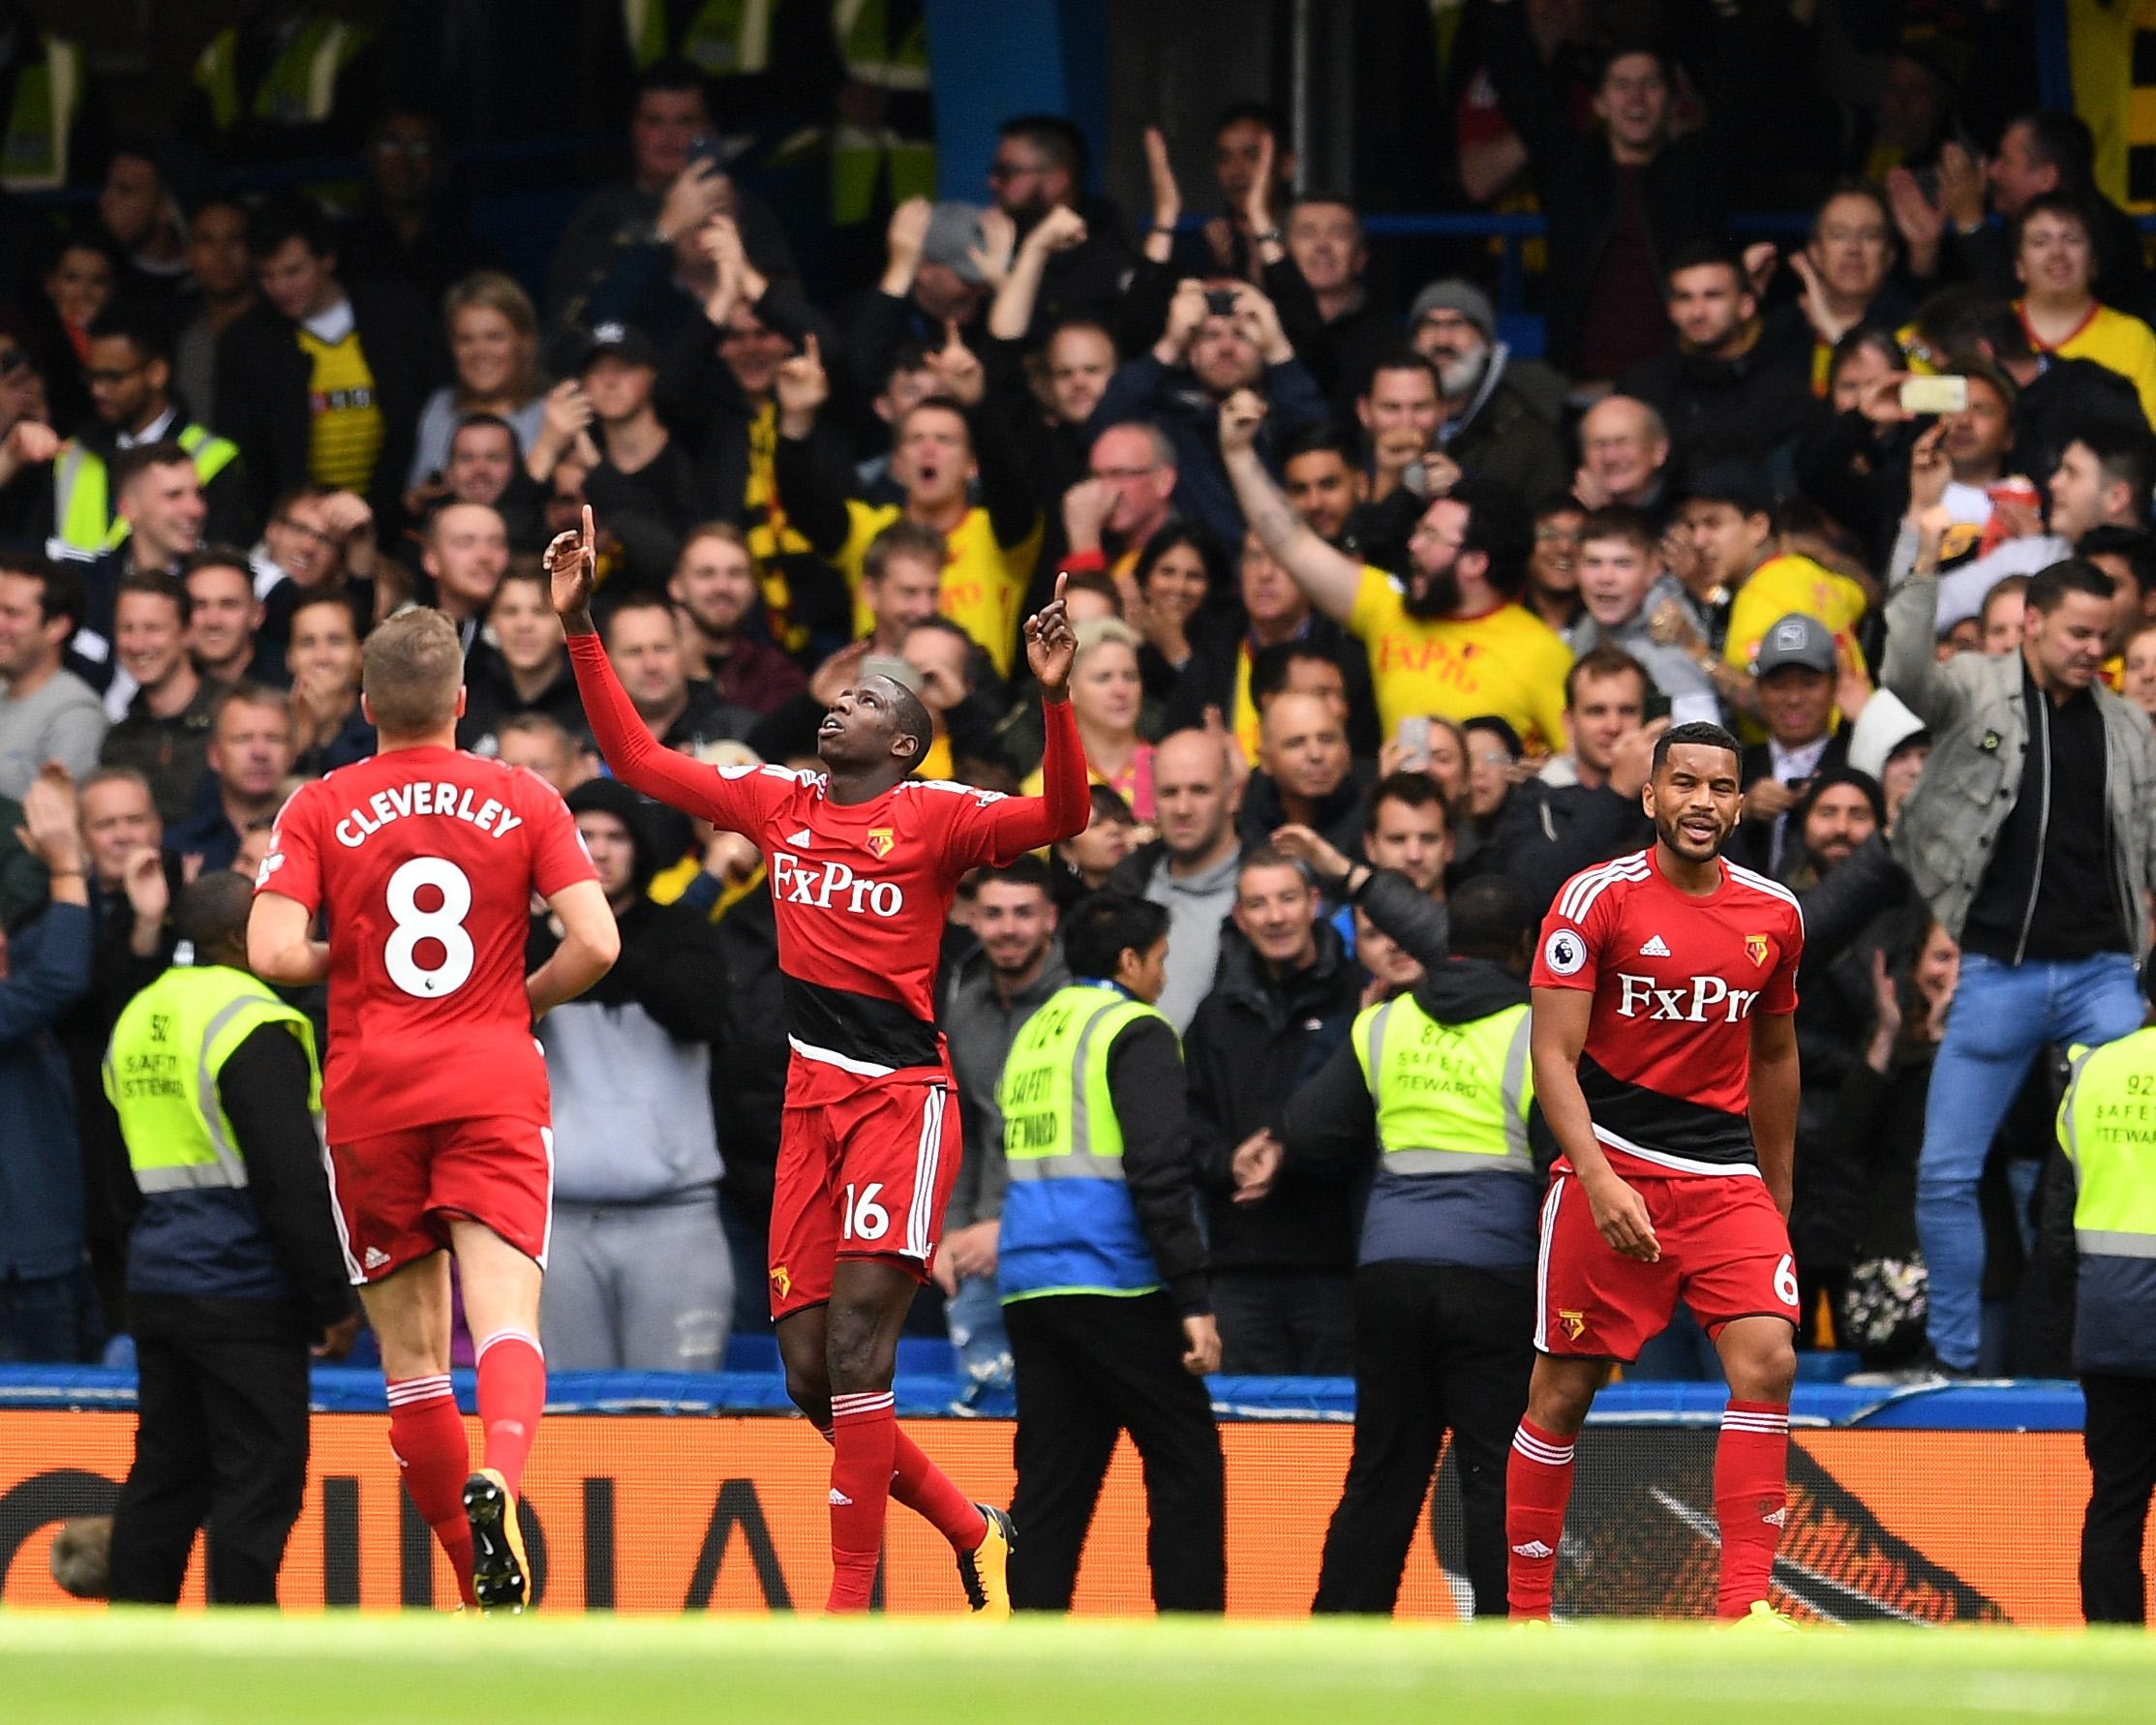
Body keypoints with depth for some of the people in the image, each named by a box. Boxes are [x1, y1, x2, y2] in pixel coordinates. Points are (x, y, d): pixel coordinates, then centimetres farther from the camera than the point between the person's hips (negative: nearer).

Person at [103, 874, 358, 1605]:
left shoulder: (138, 1019, 13)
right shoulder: (253, 1025, -14)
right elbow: (294, 1179, -16)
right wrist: (334, 1298, -12)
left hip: (155, 1285, 8)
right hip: (242, 1291, -8)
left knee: (164, 1476, 11)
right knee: (258, 1485, -5)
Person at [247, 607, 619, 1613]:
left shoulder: (318, 811, 2)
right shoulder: (524, 802, 4)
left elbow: (273, 952, -10)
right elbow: (594, 944, -5)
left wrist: (350, 956, 10)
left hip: (371, 1100, 0)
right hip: (494, 1087, 0)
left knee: (413, 1355, 8)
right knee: (505, 1316, -12)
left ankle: (482, 1590, 10)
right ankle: (498, 1482, -43)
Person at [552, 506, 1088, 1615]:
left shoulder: (937, 817, -2)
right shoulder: (777, 804, 14)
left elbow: (1061, 818, -16)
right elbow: (634, 757, 20)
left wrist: (1053, 698, -30)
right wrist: (579, 624, 15)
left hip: (901, 1097, -6)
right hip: (808, 1102, 6)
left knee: (854, 1353, -15)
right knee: (811, 1377, 3)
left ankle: (848, 1613, -13)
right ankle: (972, 1534, 21)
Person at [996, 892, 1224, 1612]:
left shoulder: (1033, 1034, 18)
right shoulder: (1133, 1032, -5)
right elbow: (1156, 1172, -14)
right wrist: (1193, 1301, -15)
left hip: (1030, 1286, 7)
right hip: (1112, 1284, -7)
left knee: (1049, 1484, 6)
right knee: (1188, 1465, 0)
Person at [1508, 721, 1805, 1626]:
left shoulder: (1775, 913, 7)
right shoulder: (1597, 899, -8)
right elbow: (1553, 1055, -11)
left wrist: (1779, 1197, 23)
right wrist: (1599, 1181, -24)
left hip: (1726, 1175, 4)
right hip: (1610, 1169, -3)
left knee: (1767, 1361, -15)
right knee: (1564, 1391, 1)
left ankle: (1743, 1606, -14)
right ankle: (1524, 1612, 13)